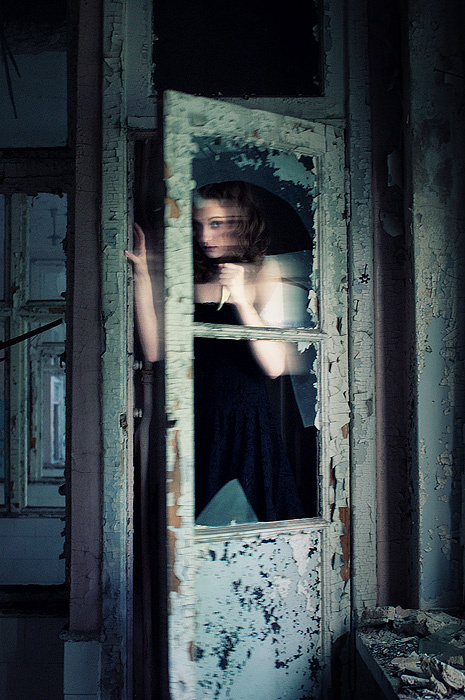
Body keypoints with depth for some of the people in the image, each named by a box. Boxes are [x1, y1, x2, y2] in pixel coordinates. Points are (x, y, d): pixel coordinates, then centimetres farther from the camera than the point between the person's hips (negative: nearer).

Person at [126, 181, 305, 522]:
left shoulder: (262, 272, -2)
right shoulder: (189, 275, 6)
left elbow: (275, 366, -13)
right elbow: (154, 351, -4)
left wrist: (240, 297, -22)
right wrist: (142, 275, -7)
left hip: (247, 423, -2)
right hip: (195, 424, 3)